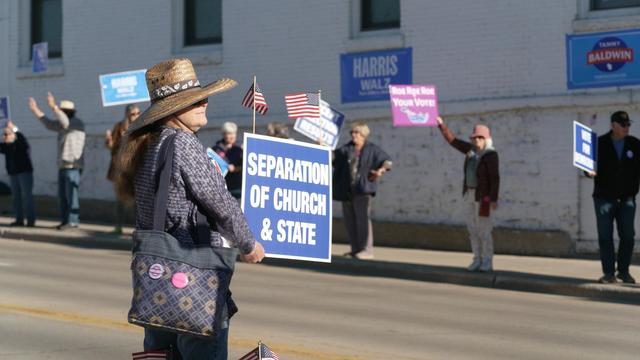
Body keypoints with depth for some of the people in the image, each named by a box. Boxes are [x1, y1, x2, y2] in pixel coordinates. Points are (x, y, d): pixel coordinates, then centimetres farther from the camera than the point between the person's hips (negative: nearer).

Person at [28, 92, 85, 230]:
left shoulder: (77, 123, -8)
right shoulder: (63, 124, 17)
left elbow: (66, 123, -28)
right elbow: (50, 124, 25)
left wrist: (53, 107, -37)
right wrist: (36, 110, 22)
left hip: (73, 166, -9)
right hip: (63, 165, 9)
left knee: (71, 193, -11)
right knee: (62, 194, 7)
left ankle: (73, 221, -11)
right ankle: (65, 221, 11)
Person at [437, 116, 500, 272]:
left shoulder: (490, 155, -15)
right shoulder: (472, 150, 7)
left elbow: (495, 178, -17)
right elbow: (453, 140, 14)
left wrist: (494, 199, -22)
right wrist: (441, 125, 10)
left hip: (484, 196, -7)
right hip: (470, 194, 7)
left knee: (484, 230, -6)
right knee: (473, 229, 7)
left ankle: (487, 263, 1)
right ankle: (478, 260, 14)